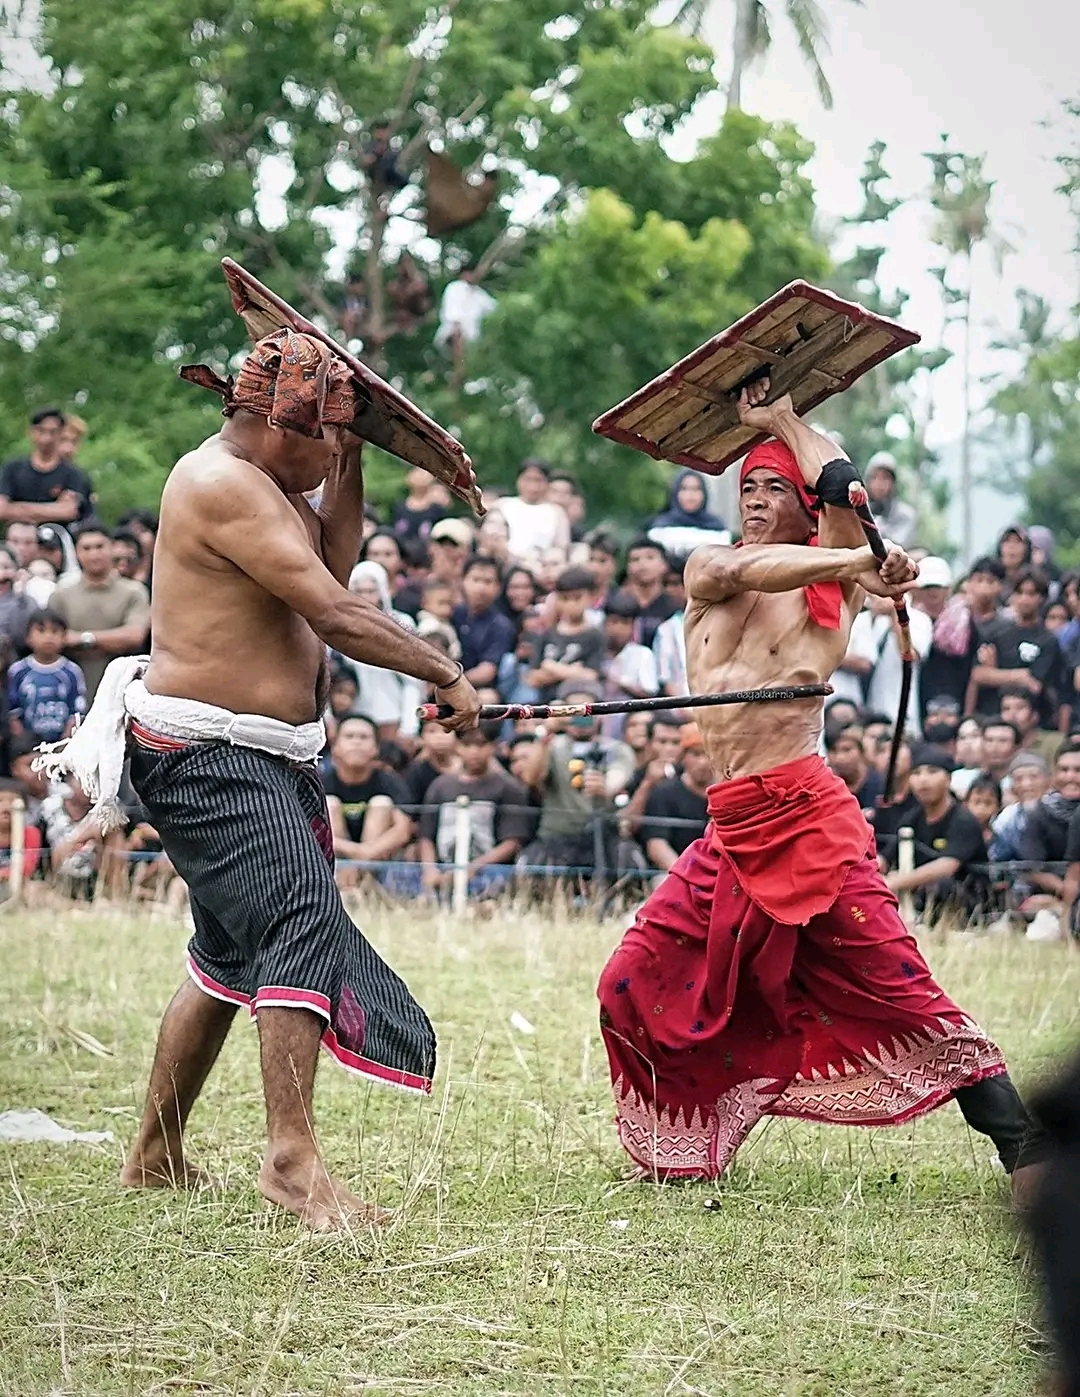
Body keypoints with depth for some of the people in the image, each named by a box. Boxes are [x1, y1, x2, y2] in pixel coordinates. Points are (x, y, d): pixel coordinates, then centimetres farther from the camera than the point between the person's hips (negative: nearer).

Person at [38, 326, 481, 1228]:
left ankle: (155, 1158, 27)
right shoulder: (224, 485, -18)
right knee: (303, 919, -24)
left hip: (258, 758, 11)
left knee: (234, 955, 17)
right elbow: (337, 615, -21)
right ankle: (293, 1158, -33)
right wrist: (444, 675, -14)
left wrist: (349, 463, 11)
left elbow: (332, 559, 20)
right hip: (207, 756, -11)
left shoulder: (257, 481, 15)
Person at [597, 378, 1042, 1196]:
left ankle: (1026, 1159, -10)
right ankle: (682, 1153, 22)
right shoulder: (705, 574, 14)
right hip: (730, 832, 5)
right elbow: (739, 569, -10)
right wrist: (858, 561, -21)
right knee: (632, 992, 3)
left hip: (809, 818, -5)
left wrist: (782, 421, 4)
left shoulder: (830, 584, 3)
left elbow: (843, 486, -13)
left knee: (901, 992, -11)